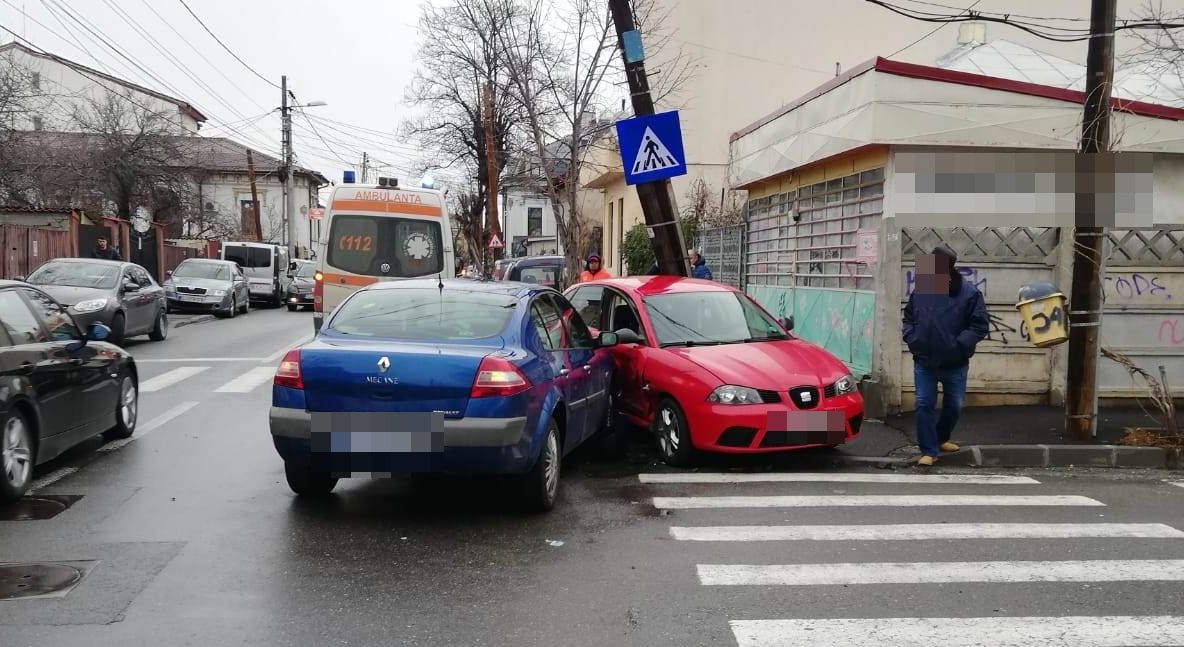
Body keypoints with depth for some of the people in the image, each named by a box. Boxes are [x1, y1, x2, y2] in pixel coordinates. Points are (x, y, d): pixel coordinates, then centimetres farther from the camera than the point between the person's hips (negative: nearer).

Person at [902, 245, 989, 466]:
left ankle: (941, 438, 39)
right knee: (924, 406, -4)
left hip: (955, 364, -1)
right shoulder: (920, 290, 0)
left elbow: (980, 325, -10)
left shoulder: (969, 293, -9)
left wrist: (959, 344, -19)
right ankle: (929, 451, 3)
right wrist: (912, 339, -2)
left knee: (954, 406, 15)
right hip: (924, 363, 1)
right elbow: (908, 318, 14)